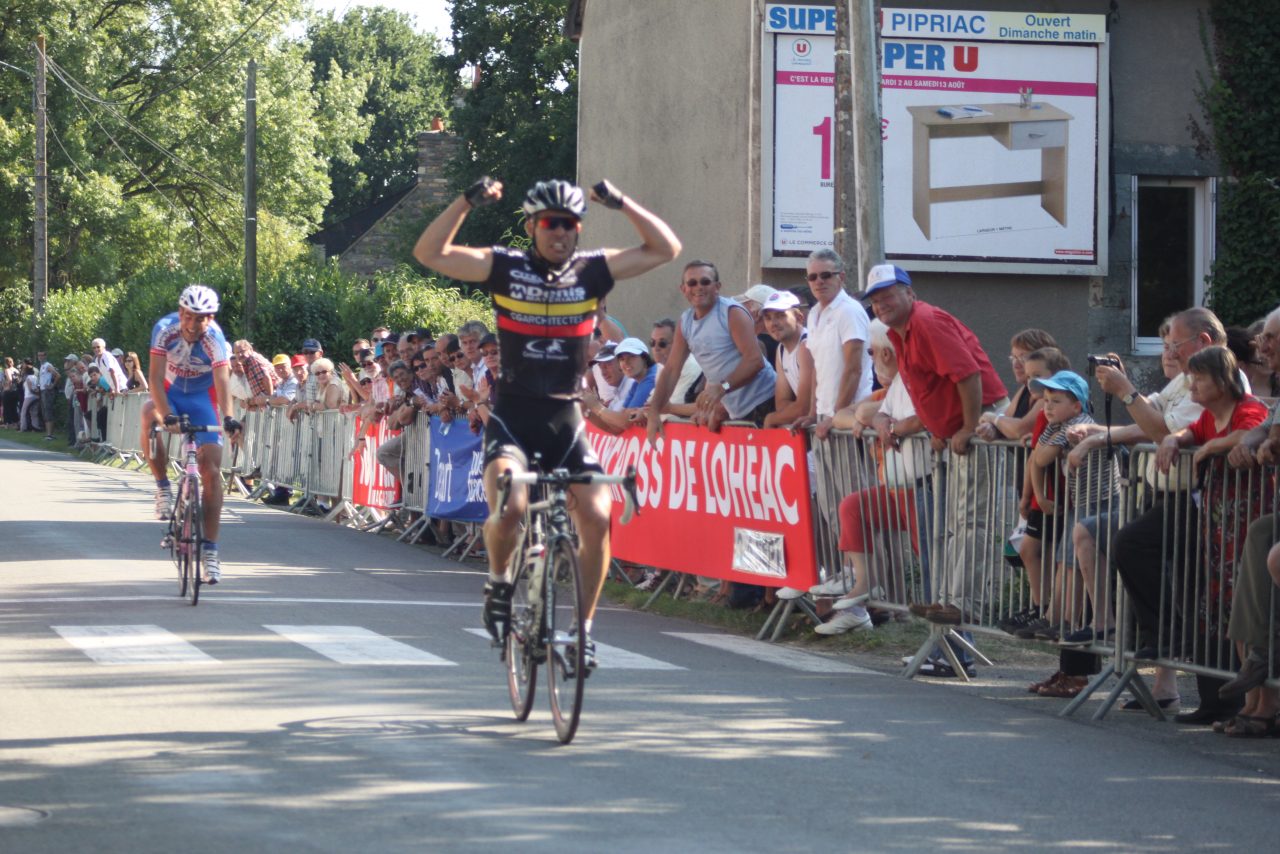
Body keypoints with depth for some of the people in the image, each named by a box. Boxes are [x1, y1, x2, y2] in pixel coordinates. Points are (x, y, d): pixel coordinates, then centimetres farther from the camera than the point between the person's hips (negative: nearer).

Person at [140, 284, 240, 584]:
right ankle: (163, 487, -16)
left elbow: (222, 380, -38)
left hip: (202, 397, -1)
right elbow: (156, 377, -30)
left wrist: (228, 418, -55)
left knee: (211, 469, -11)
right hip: (170, 392, 1)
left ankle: (209, 549, -5)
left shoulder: (214, 339, -26)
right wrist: (166, 414, -46)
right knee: (149, 416, -35)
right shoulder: (165, 329, -24)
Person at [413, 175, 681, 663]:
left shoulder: (592, 271, 3)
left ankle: (584, 626, 3)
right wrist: (467, 202, -17)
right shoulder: (505, 268, -1)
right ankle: (499, 583, 5)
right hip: (512, 416, -2)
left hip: (566, 420, 2)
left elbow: (666, 249, 1)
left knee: (597, 517, -14)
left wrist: (622, 204, -9)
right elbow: (430, 253, -8)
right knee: (508, 507, -27)